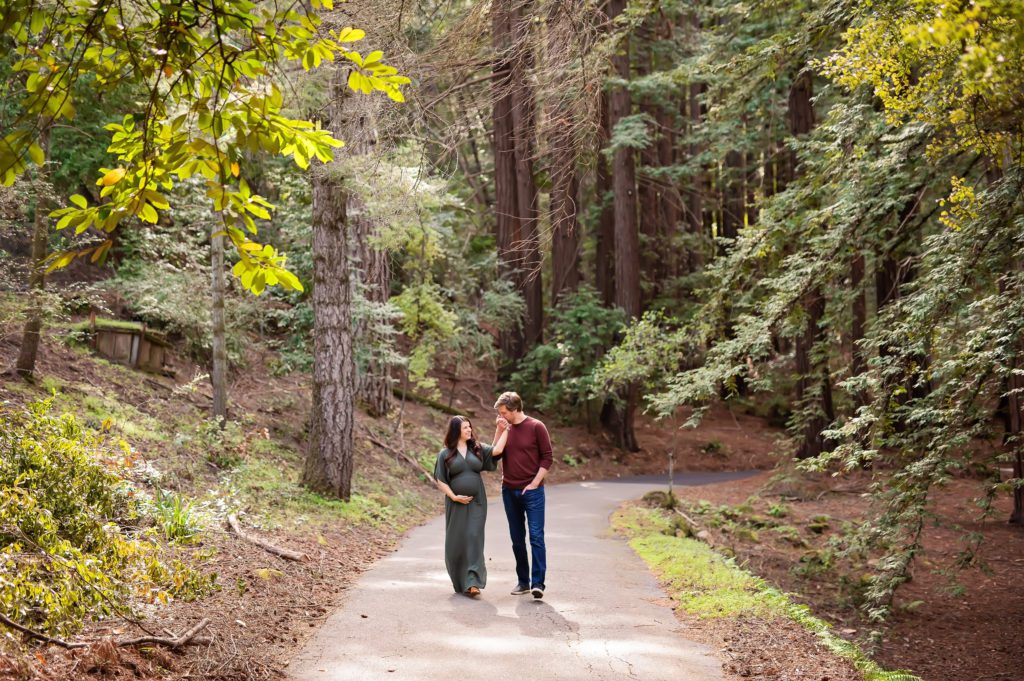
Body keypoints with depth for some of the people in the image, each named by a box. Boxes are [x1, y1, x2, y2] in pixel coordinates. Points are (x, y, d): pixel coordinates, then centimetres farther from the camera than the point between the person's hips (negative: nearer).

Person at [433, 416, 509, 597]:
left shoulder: (477, 449, 8)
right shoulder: (445, 454, 2)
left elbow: (497, 450, -9)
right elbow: (440, 480, 1)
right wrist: (454, 496, -9)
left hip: (476, 503, 1)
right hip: (456, 504, -1)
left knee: (473, 539, -10)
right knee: (455, 541, 5)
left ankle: (472, 583, -15)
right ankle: (458, 581, 23)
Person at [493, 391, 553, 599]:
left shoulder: (536, 427, -5)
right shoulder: (505, 429, 8)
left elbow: (547, 458, -5)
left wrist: (535, 483, -11)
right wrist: (499, 432, -8)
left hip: (532, 490, -5)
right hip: (509, 491, 5)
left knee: (536, 536, -9)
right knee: (517, 539, 9)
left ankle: (538, 583, -10)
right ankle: (523, 581, 17)